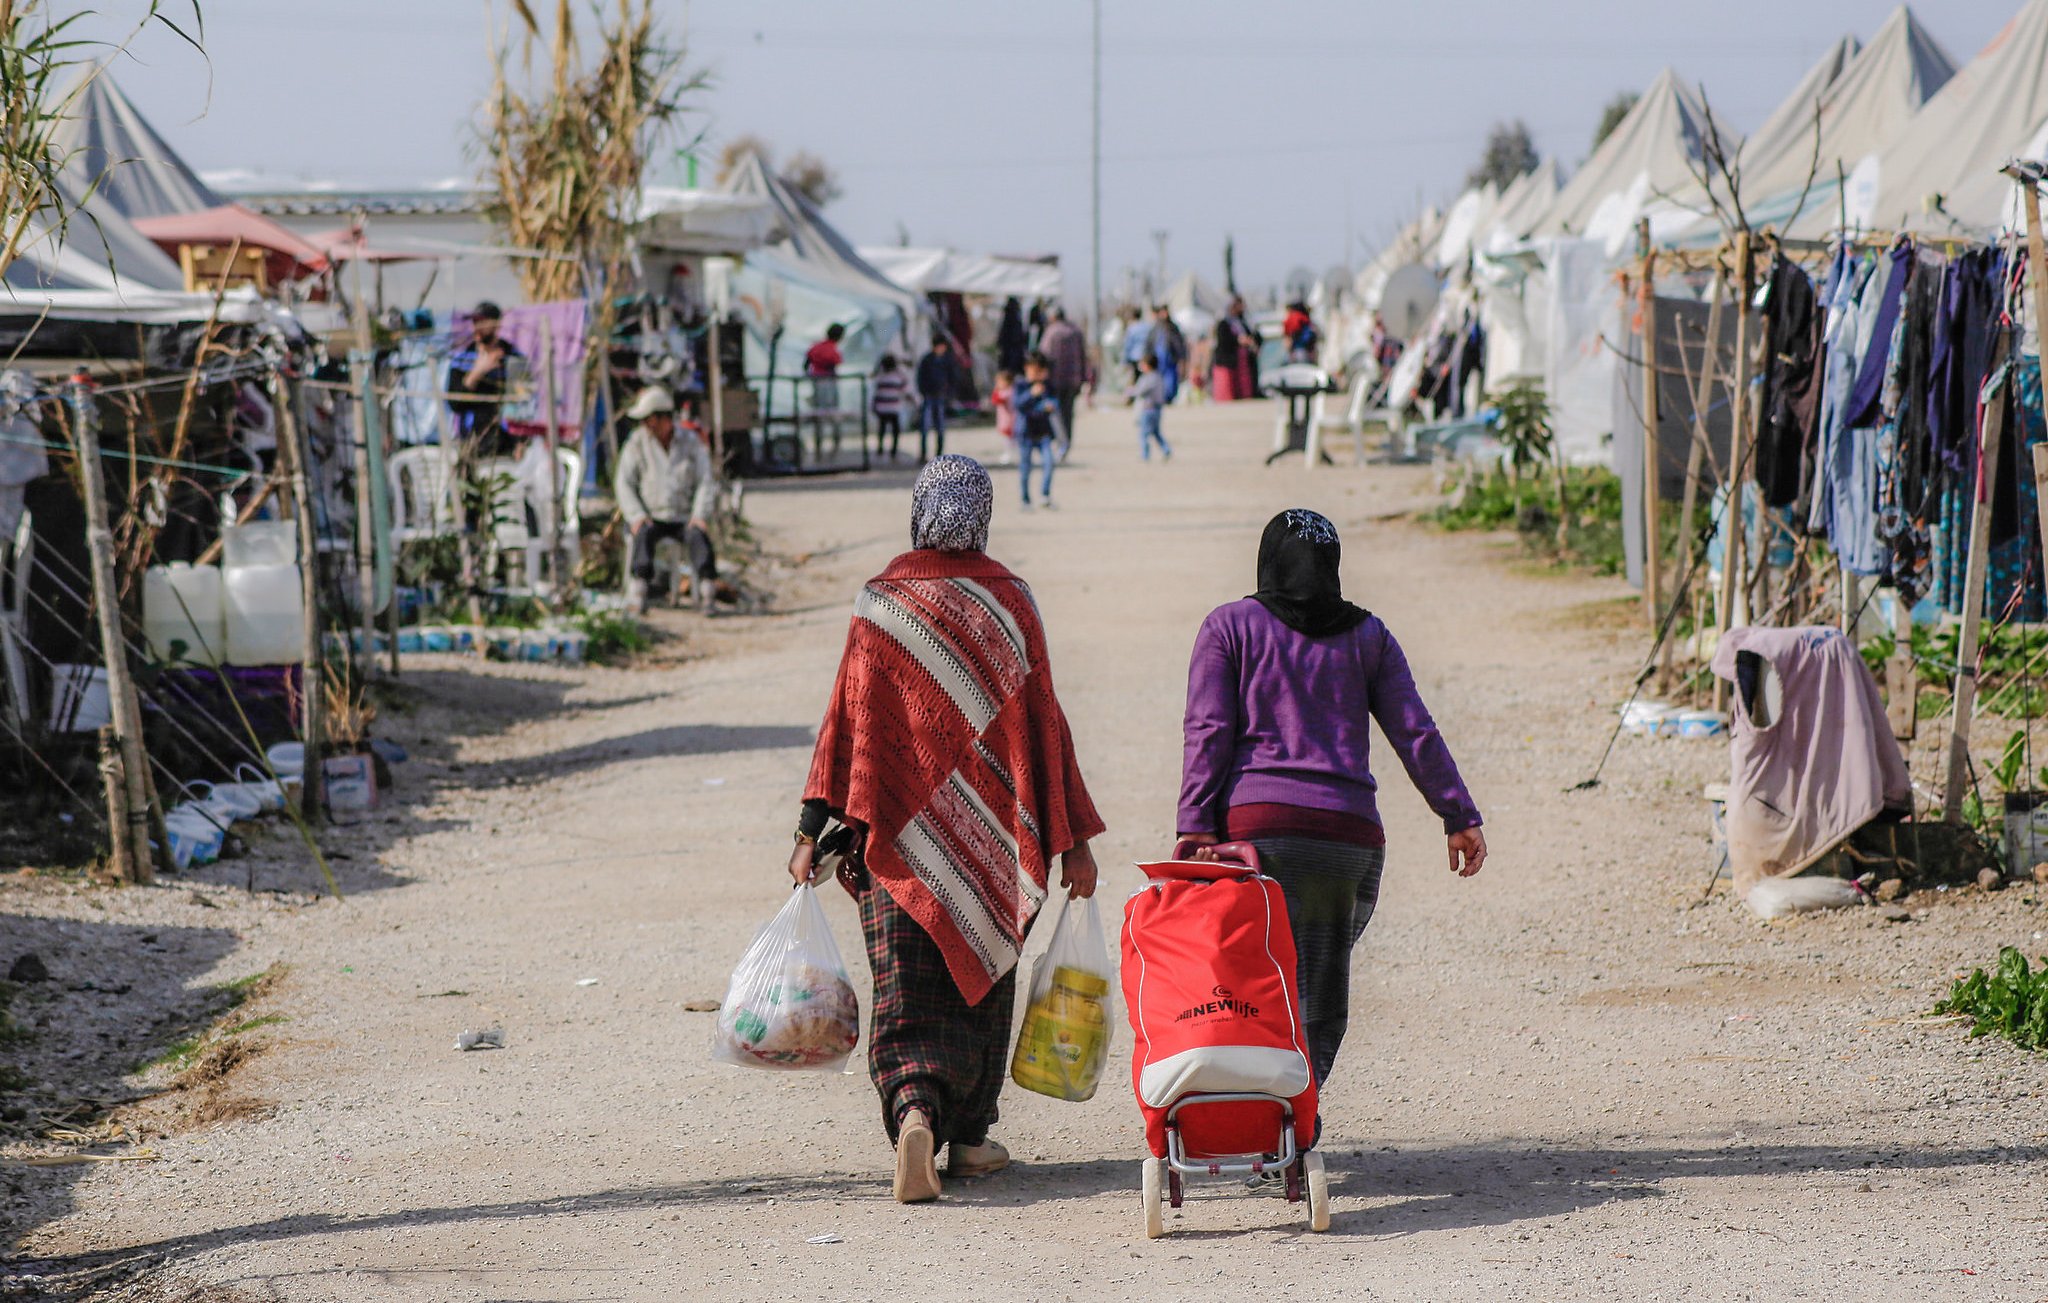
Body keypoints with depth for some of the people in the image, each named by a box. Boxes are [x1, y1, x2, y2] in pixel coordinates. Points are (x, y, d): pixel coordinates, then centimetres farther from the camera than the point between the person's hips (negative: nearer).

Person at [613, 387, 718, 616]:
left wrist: (700, 516, -13)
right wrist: (637, 516, -15)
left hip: (683, 517, 1)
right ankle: (637, 595, -41)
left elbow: (706, 483, 3)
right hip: (650, 517, -1)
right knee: (644, 535, -34)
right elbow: (623, 483, -1)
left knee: (698, 535, -31)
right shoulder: (637, 442, 1)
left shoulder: (691, 442, 3)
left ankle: (706, 597, -34)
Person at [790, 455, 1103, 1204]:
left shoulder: (879, 603, -3)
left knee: (906, 992, 0)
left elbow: (846, 721, -5)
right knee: (981, 974, 16)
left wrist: (811, 830, -2)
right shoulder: (1008, 602, -4)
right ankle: (967, 1137, 21)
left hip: (898, 833, 0)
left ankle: (914, 1111, -25)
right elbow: (1041, 724, -3)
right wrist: (1072, 841, 1)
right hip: (990, 834, 0)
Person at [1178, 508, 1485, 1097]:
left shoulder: (1229, 626, 8)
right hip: (1350, 828, 2)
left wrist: (1196, 826, -5)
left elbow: (1208, 732, -1)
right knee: (1324, 989, 9)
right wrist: (1460, 816, 13)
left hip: (1254, 821, -2)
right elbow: (1416, 734, 10)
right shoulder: (1367, 635, 14)